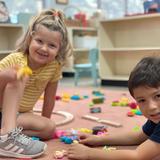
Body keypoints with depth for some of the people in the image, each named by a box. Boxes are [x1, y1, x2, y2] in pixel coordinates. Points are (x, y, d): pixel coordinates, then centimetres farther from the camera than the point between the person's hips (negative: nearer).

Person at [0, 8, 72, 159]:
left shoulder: (55, 67, -12)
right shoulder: (14, 60, -20)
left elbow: (49, 99, -3)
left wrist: (44, 122, 4)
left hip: (19, 115, 4)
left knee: (49, 127, -19)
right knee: (18, 78, -29)